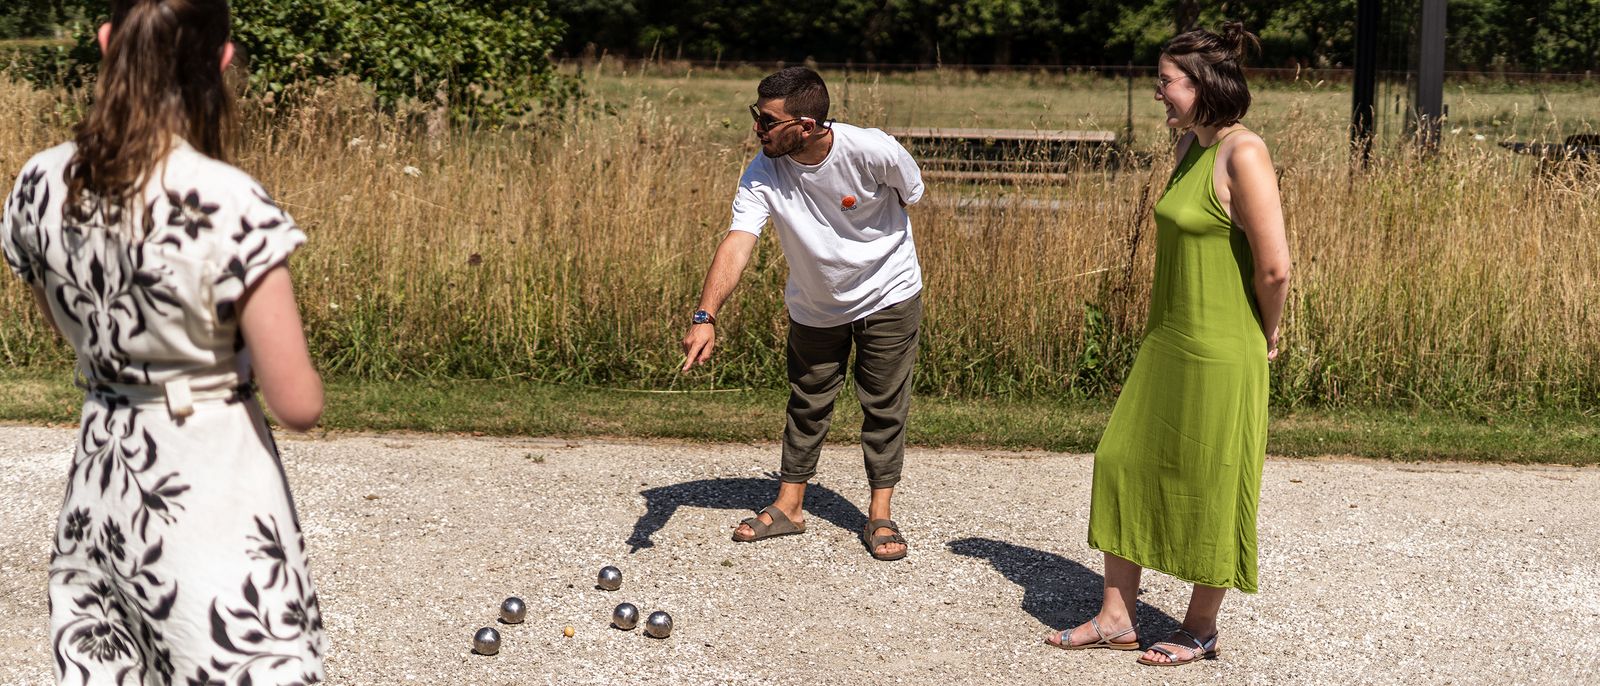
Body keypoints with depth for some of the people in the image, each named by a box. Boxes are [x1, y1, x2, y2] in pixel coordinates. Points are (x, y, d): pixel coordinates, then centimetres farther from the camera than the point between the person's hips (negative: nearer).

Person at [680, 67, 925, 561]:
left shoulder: (873, 151, -29)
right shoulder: (763, 175, -24)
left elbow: (911, 196, -7)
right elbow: (737, 242, -35)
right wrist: (706, 316, -49)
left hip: (888, 297, -2)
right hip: (813, 306, 2)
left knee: (885, 406, 4)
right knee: (807, 404, 12)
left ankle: (880, 515, 17)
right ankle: (789, 506, 27)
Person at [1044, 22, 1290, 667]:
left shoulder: (1243, 154, -18)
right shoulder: (1189, 147, 10)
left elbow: (1274, 266, -20)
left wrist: (1265, 336, -5)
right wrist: (1157, 322, 14)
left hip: (1219, 355, -9)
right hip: (1167, 342, 9)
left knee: (1208, 491, 5)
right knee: (1124, 462, 11)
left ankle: (1200, 629, 24)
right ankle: (1115, 618, 22)